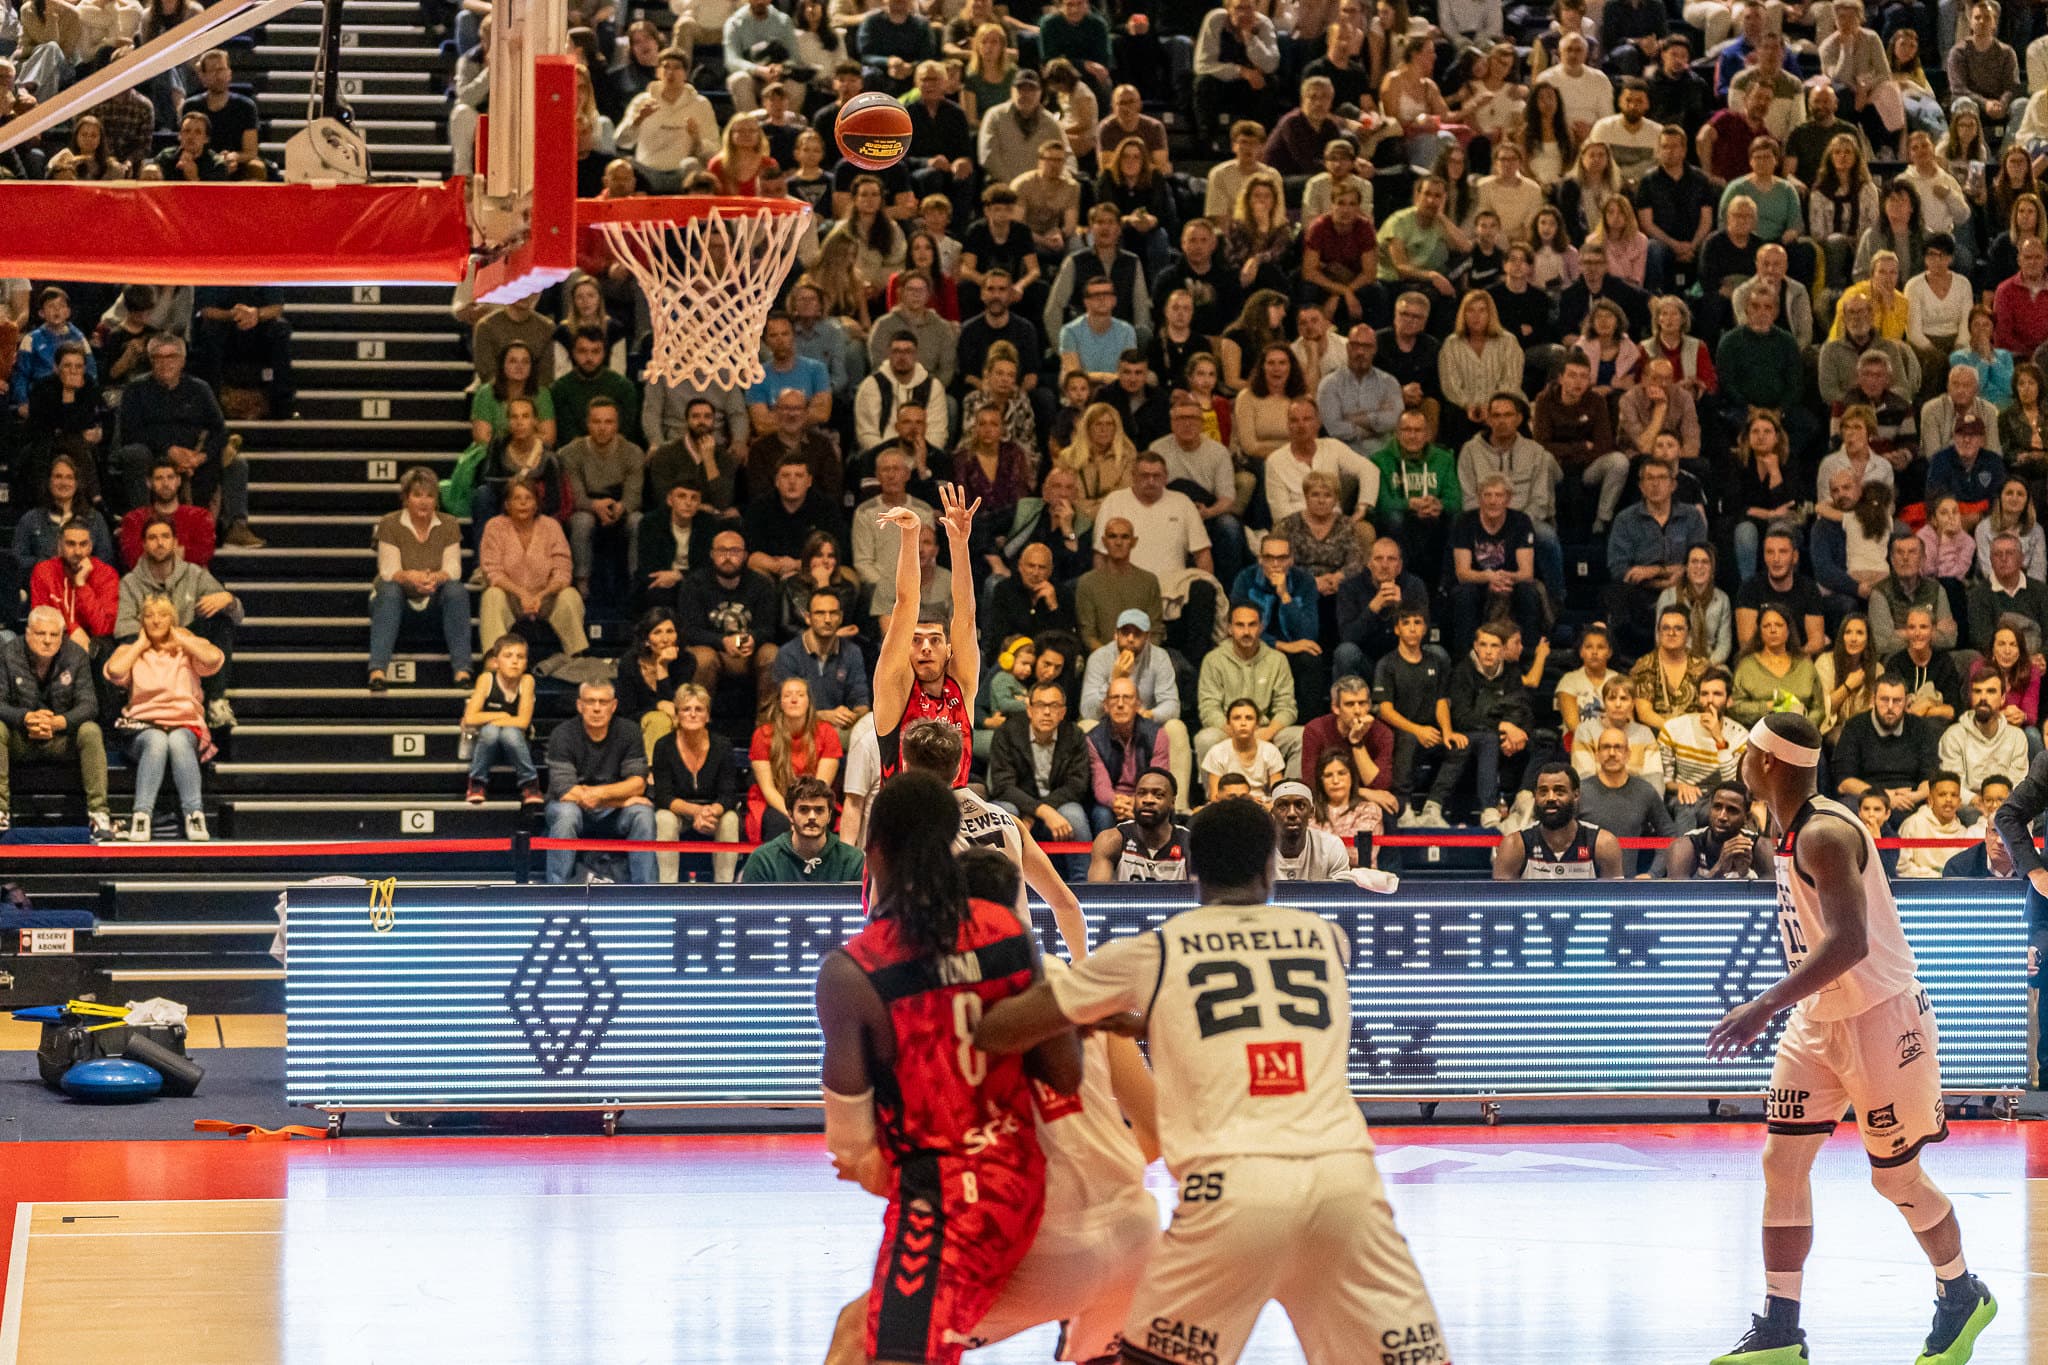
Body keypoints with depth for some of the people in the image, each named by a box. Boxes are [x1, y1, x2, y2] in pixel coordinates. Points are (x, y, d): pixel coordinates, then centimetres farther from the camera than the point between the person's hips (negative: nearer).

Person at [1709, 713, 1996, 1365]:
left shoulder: (1825, 835, -23)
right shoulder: (1792, 830, 8)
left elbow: (1849, 942, -34)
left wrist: (1765, 1007, -39)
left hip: (1881, 1018, -9)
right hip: (1819, 1021, 9)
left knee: (1897, 1177, 3)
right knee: (1782, 1160, 0)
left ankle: (1962, 1296, 26)